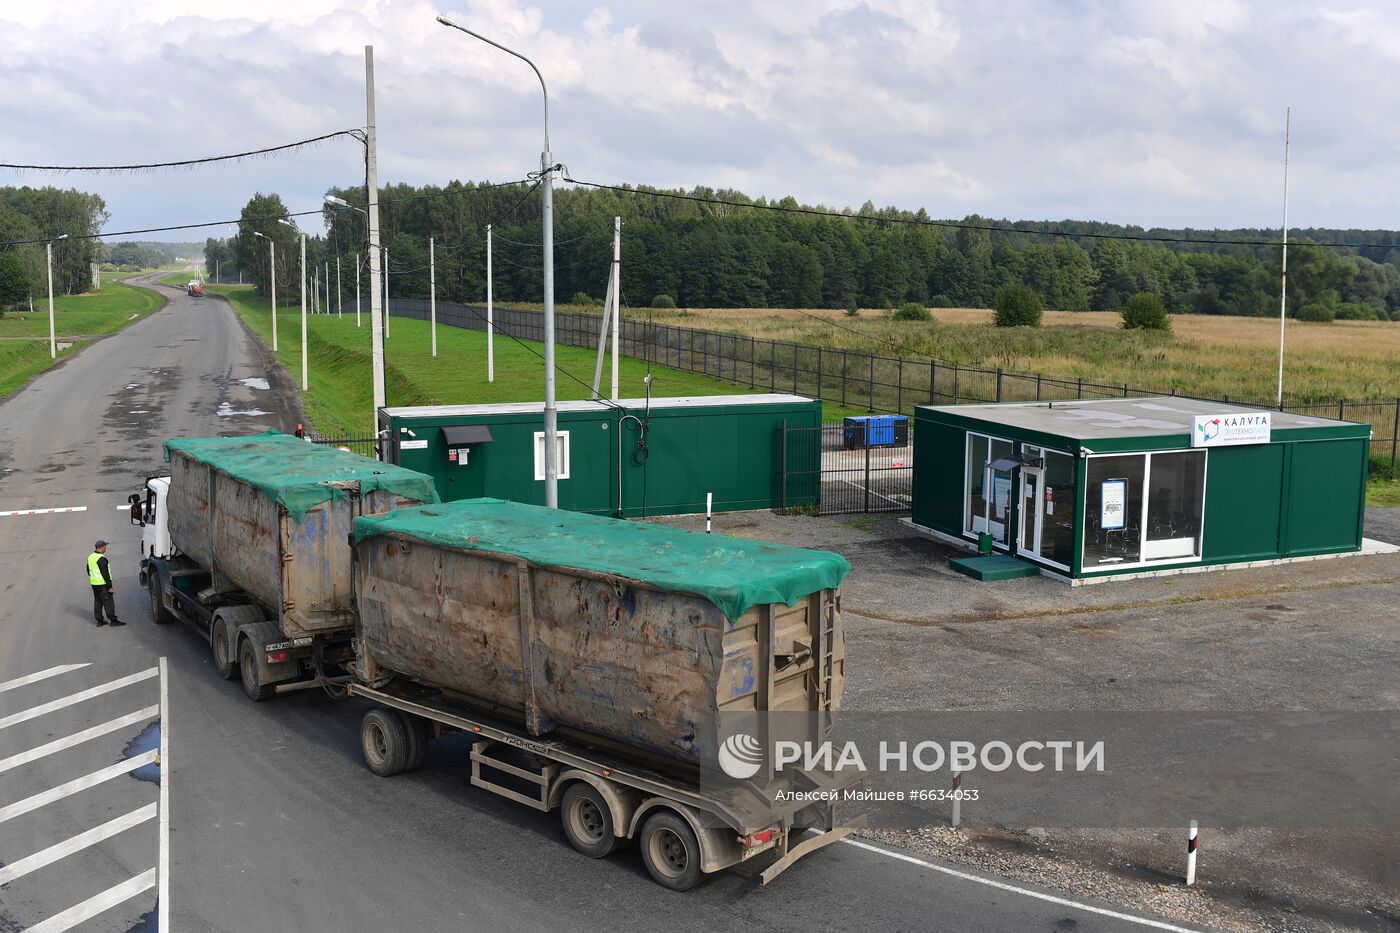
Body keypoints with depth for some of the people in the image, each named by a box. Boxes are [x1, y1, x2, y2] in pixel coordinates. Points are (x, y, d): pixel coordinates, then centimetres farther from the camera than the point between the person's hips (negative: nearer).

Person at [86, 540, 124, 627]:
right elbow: (105, 573, -21)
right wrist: (109, 586, -18)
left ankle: (99, 620, 17)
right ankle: (113, 620, -4)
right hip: (102, 584, -9)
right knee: (108, 601, -5)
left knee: (97, 601, 13)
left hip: (94, 584, 9)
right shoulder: (101, 559, -20)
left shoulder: (90, 557, 10)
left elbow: (88, 571, 20)